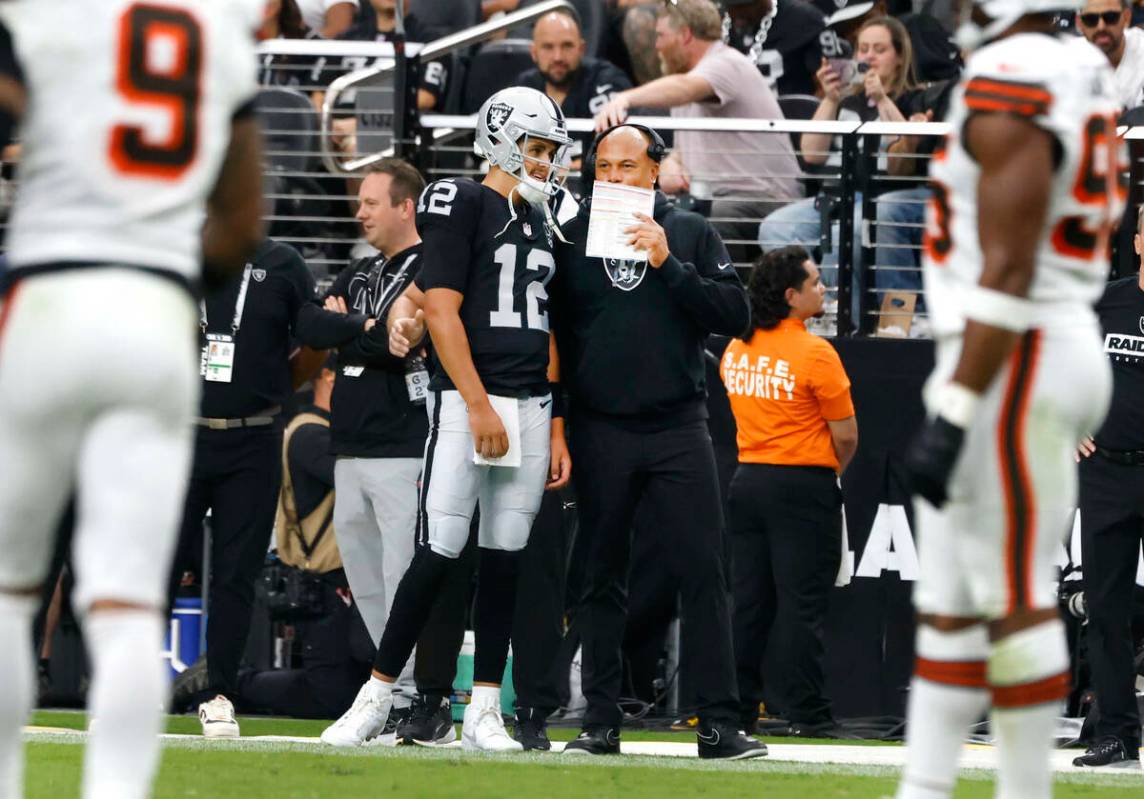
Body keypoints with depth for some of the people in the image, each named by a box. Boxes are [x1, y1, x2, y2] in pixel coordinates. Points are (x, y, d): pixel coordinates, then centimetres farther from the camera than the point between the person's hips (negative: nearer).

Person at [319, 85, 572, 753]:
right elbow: (442, 311, -11)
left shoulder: (542, 223, 18)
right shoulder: (462, 205, -3)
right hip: (466, 399, -6)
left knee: (505, 557, 4)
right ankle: (377, 698, -3)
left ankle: (484, 712, 6)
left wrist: (556, 429, 13)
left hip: (531, 406, 6)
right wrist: (479, 407, -16)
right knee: (441, 551, -11)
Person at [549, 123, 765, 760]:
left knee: (705, 572, -6)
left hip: (679, 426, -1)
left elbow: (735, 315, -4)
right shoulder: (571, 237, 8)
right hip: (601, 431, 1)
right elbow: (553, 330, 9)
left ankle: (720, 724, -5)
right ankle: (601, 724, 10)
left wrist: (669, 265, -13)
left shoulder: (691, 234, 6)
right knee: (602, 579, 5)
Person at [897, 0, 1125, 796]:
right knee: (948, 602, 12)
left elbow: (1007, 274, -22)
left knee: (1015, 602, -3)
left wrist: (954, 416, -22)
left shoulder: (1012, 92, -17)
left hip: (1010, 366, -10)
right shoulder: (1083, 75, 12)